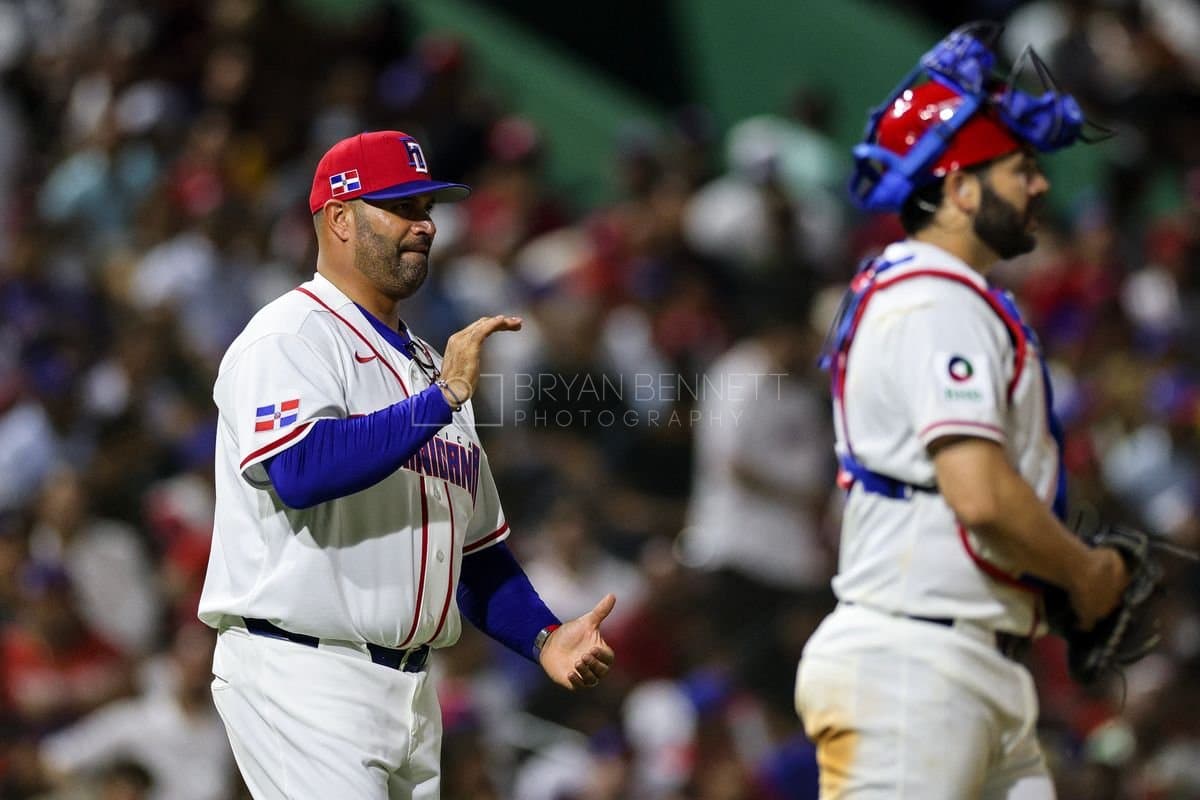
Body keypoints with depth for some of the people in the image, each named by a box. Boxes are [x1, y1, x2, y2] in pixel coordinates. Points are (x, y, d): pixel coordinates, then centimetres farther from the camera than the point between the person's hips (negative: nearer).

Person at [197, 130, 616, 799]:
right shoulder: (288, 338, -6)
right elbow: (302, 471, -26)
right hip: (302, 676, -9)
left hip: (409, 687, 9)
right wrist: (442, 397, -25)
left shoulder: (429, 367, 21)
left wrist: (544, 638, 5)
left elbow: (478, 544, 22)